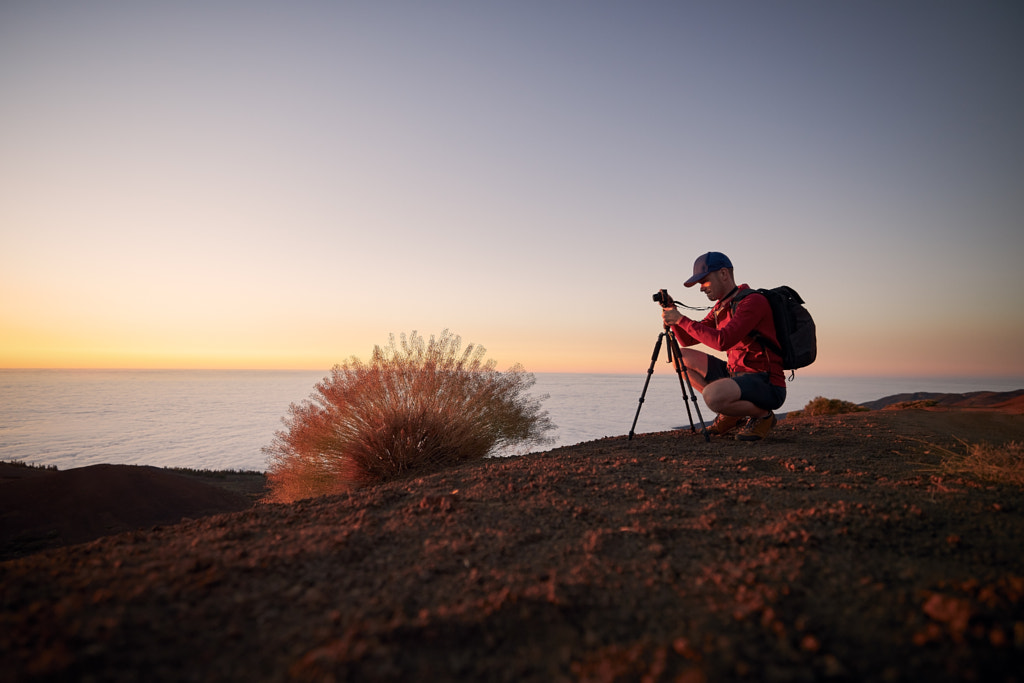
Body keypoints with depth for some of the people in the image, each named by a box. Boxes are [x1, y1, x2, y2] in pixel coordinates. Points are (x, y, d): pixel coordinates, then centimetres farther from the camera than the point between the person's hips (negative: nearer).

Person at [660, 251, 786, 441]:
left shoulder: (753, 301, -16)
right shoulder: (720, 307, 12)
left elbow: (722, 341, -28)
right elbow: (687, 340, 14)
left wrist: (681, 320, -22)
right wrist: (673, 316, -4)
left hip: (766, 385, -9)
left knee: (712, 395, -36)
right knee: (683, 357, 8)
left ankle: (763, 415, -4)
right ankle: (732, 415, 9)